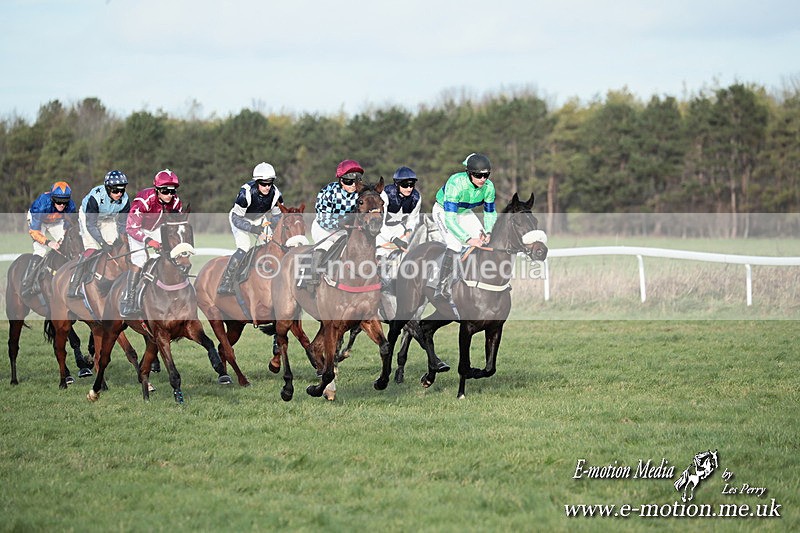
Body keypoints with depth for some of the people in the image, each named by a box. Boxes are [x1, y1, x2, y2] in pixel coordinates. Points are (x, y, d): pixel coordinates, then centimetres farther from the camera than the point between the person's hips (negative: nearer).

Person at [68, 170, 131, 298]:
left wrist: (121, 239, -29)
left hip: (108, 219, 4)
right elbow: (90, 225, -33)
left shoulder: (125, 200, -24)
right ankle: (73, 286, -18)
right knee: (92, 250, -20)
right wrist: (102, 242, -41)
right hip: (88, 217, -4)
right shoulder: (96, 197, -37)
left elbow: (122, 223, -13)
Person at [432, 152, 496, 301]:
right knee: (455, 246, -26)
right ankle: (442, 290, -21)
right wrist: (468, 239, -48)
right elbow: (449, 218, -41)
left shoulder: (488, 187, -20)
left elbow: (490, 212, -3)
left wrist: (488, 232, -21)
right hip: (444, 211, -6)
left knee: (483, 241, -6)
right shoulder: (456, 184, -38)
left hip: (464, 212, 6)